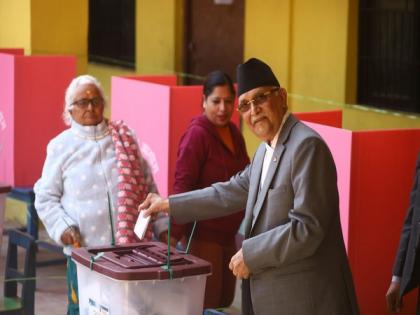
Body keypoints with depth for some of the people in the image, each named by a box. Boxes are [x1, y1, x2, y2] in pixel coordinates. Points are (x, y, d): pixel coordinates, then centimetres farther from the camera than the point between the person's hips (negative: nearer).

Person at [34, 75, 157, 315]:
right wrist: (61, 227, -11)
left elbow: (147, 186, 12)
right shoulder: (61, 146, 2)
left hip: (132, 244, 2)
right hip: (85, 248, -1)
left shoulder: (125, 138, 8)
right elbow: (45, 197, 5)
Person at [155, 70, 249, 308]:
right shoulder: (197, 134, -15)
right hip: (204, 234, -8)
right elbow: (182, 185, -17)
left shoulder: (234, 133, 8)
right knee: (206, 304, 0)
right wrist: (175, 233, -20)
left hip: (230, 233, 8)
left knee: (225, 301, 15)